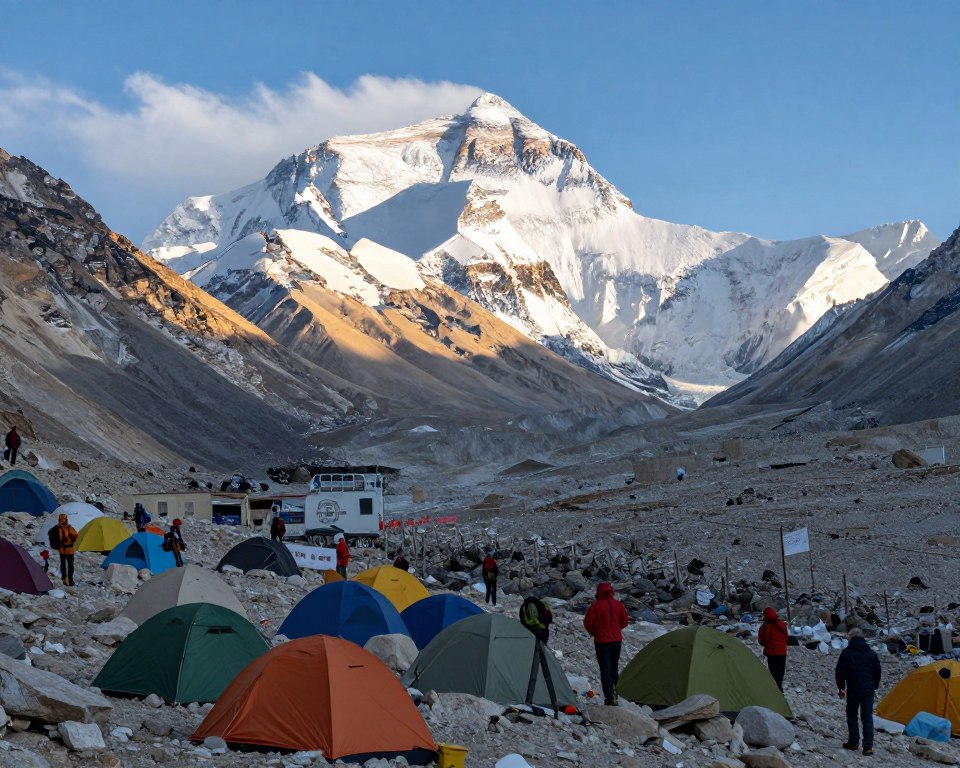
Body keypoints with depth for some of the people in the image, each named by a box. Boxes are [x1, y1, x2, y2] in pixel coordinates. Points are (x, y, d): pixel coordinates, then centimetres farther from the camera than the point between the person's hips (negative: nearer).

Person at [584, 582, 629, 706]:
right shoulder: (618, 605, 0)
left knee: (605, 669, -5)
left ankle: (609, 698, -18)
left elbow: (588, 622, -10)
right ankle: (614, 695, 23)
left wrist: (593, 632, 9)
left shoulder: (595, 605, -13)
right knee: (614, 668, 17)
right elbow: (625, 621, 7)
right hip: (616, 640, 4)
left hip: (601, 641, -4)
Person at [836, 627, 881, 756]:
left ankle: (854, 742, 14)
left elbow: (840, 671, -6)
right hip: (869, 690, 3)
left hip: (853, 690, -3)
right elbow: (877, 672, 12)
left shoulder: (847, 652, -7)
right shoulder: (872, 654, 5)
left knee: (852, 716, 12)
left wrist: (841, 687, 4)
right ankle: (868, 746, -3)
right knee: (867, 717, 3)